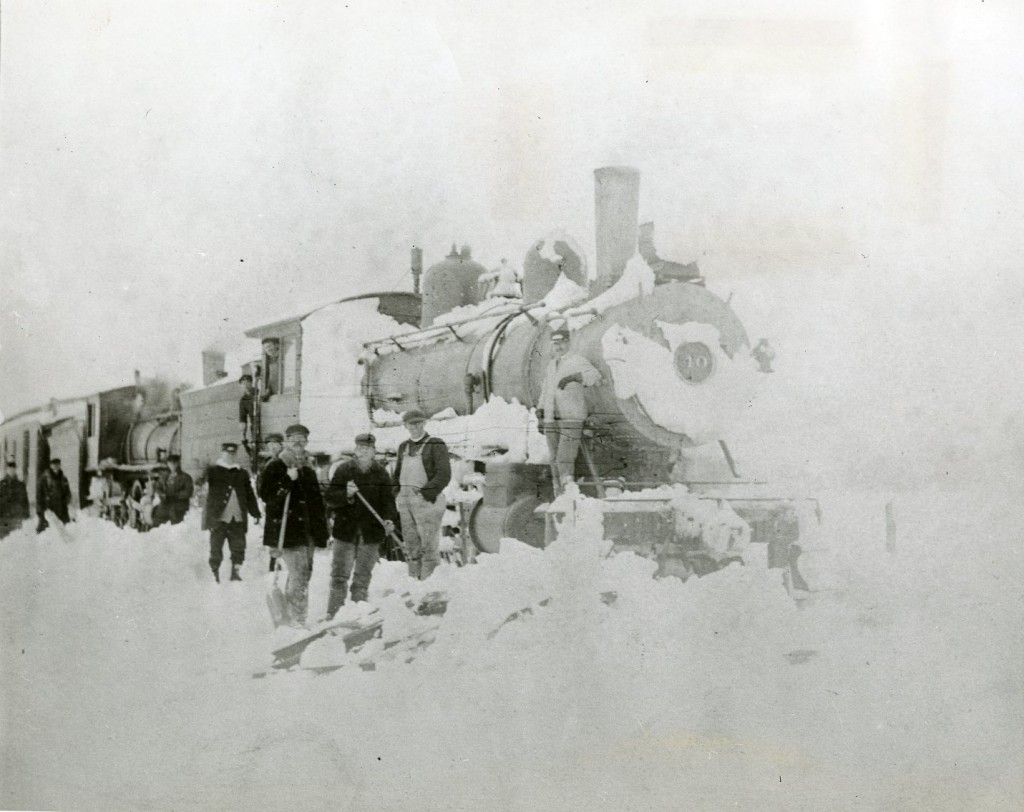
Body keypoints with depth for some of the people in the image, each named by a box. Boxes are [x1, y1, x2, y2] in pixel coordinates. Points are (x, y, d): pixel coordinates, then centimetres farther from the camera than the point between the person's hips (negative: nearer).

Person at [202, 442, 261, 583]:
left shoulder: (242, 473, 14)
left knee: (239, 546, 3)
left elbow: (249, 495, 15)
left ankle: (235, 571, 16)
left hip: (237, 518, 3)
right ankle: (214, 574, 12)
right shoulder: (213, 471, 3)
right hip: (218, 517, -3)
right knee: (216, 547, 1)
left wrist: (255, 513, 10)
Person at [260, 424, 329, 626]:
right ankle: (296, 618, -9)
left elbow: (317, 499, 23)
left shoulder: (308, 467, 18)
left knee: (304, 574, 10)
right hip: (287, 529, -7)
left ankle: (297, 617, 21)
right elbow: (265, 494, -12)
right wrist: (287, 481, -22)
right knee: (298, 573, -13)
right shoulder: (275, 466, -3)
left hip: (307, 529, 7)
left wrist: (322, 529, 20)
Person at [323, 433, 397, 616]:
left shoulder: (381, 473, 5)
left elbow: (388, 500, 1)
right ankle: (333, 613, 5)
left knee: (363, 577, 8)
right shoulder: (343, 470, 2)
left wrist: (389, 519, -17)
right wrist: (346, 494, -20)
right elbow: (329, 499, -1)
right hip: (345, 530, -1)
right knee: (339, 575, -1)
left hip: (371, 533, 1)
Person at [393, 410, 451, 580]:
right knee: (410, 543, 10)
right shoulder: (404, 447, 18)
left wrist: (426, 493, -17)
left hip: (427, 499, -7)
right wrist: (397, 493, 9)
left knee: (428, 543, -8)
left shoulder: (436, 445, -3)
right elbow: (397, 474, 26)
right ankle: (413, 578, 17)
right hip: (405, 500, 7)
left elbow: (444, 475, -11)